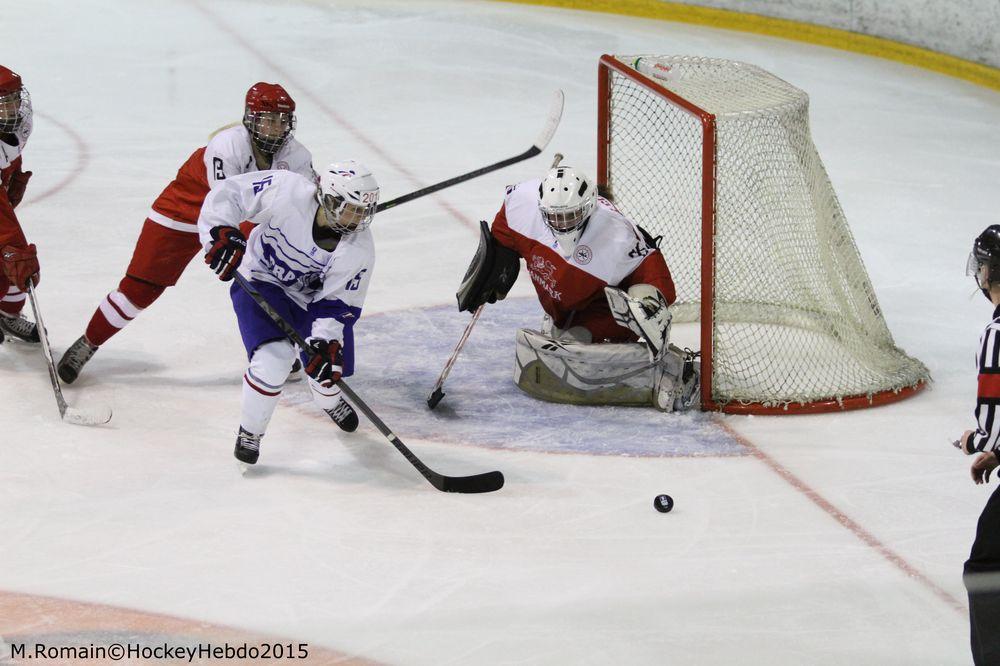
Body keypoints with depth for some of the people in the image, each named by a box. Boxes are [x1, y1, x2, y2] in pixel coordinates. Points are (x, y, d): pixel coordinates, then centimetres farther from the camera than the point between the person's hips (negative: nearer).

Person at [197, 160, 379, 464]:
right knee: (275, 356, -26)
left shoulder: (358, 249, -24)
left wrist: (327, 342, -32)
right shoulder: (287, 191, -32)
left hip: (312, 297, 4)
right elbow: (228, 193, -23)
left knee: (327, 365, 7)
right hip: (260, 282, -3)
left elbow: (337, 304, -18)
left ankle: (328, 398, 50)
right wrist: (222, 231, -38)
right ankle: (249, 432, -1)